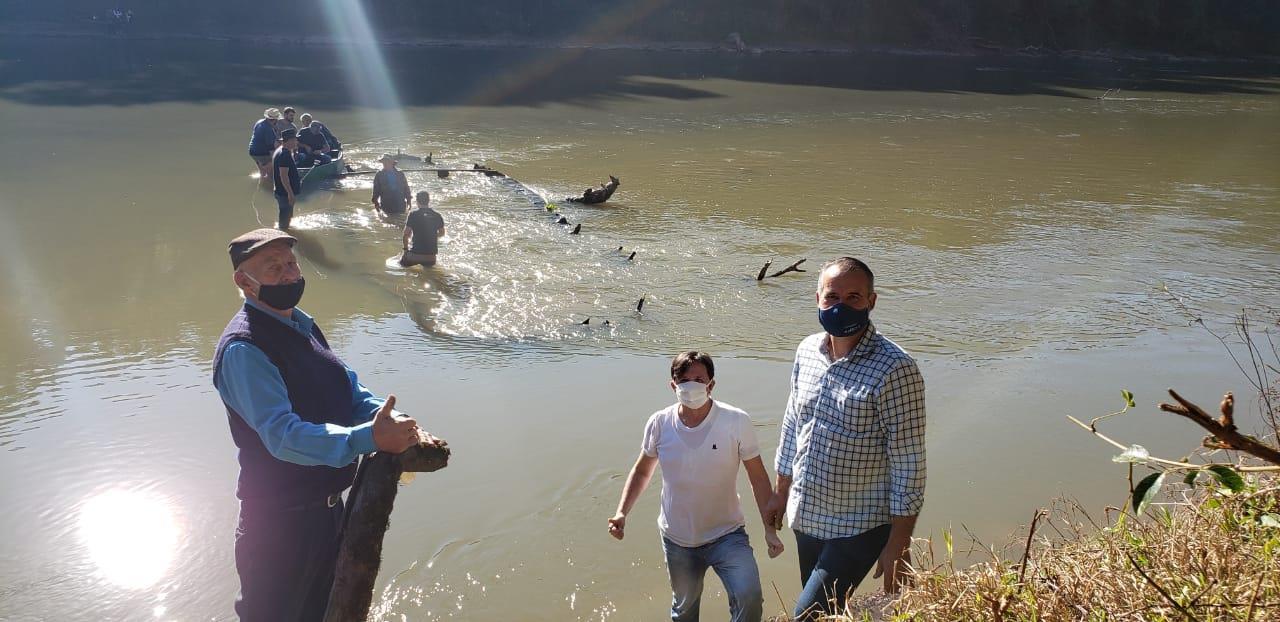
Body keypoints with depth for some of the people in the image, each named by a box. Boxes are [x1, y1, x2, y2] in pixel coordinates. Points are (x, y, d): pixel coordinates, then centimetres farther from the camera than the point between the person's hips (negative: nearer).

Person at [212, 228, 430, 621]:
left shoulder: (301, 326, 6)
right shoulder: (243, 348, -24)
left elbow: (350, 390, 2)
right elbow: (283, 436, -34)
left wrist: (397, 426, -17)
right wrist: (370, 438, -42)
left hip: (328, 506, 9)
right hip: (279, 518, -8)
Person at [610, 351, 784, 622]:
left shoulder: (736, 422, -17)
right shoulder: (659, 424, -11)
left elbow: (758, 478, -8)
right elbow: (642, 471, 6)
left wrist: (770, 529, -10)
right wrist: (622, 512, -5)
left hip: (727, 535, -2)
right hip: (677, 540, 3)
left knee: (749, 597, -25)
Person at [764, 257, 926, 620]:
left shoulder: (895, 369, -20)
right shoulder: (807, 351, 1)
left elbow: (908, 464, -18)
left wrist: (898, 545, -17)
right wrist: (781, 493, 19)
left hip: (860, 528, -6)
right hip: (807, 518, 6)